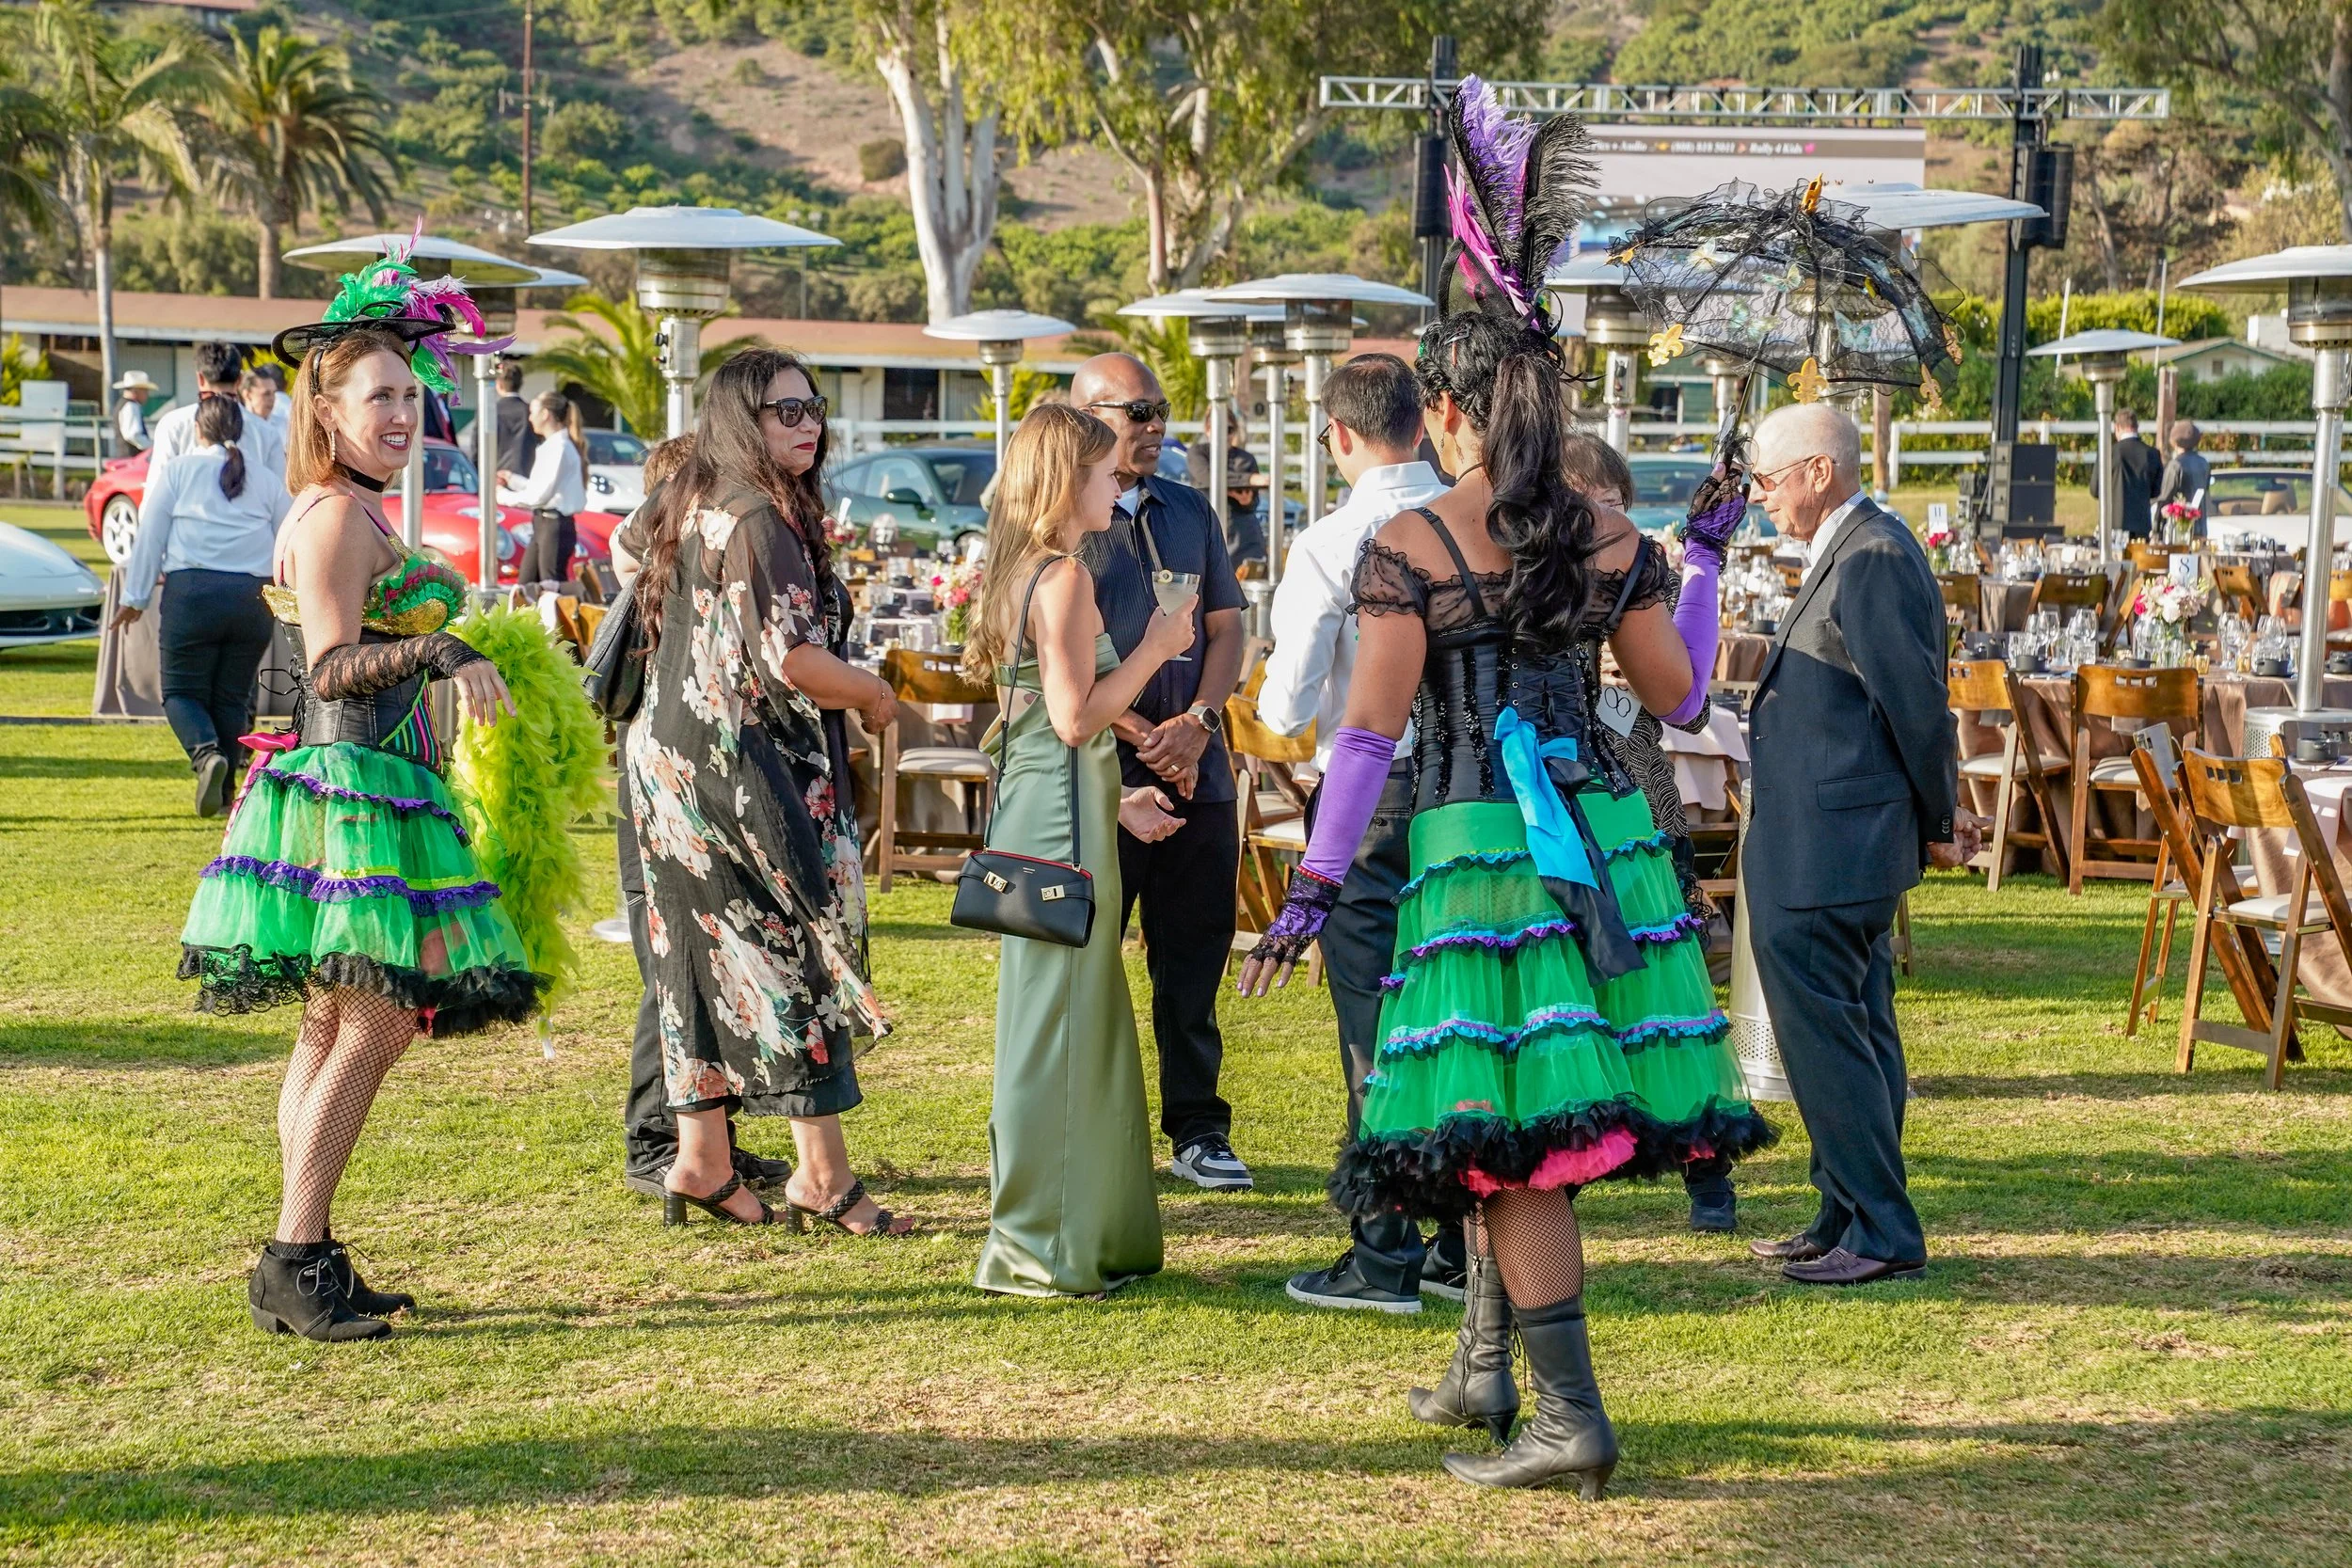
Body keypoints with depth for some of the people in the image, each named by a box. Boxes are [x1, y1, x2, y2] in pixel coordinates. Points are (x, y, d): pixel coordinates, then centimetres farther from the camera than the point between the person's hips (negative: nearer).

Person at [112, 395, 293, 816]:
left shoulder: (177, 472, 6)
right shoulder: (268, 482, 12)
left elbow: (149, 538, 4)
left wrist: (136, 598, 9)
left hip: (191, 592, -2)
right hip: (253, 597, 3)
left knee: (182, 691, 6)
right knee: (232, 698, 12)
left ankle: (206, 753, -22)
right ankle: (222, 794, 12)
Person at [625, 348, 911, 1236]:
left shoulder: (693, 510, 14)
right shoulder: (760, 520, -16)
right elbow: (791, 658, -22)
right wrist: (874, 696, -6)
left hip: (673, 756, 9)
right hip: (751, 766, -9)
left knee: (707, 953, 11)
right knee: (799, 952, -3)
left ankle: (700, 1162, 16)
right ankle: (823, 1173, 0)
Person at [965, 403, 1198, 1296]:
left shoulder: (1022, 572, 15)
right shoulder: (1064, 576, -14)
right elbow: (1075, 717, -20)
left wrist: (1114, 801, 21)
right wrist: (1154, 648, -10)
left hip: (1034, 814, 10)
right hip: (1062, 823, -10)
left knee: (1072, 1023, 15)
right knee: (1056, 1025, -4)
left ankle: (1088, 1234, 23)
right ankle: (1038, 1247, 2)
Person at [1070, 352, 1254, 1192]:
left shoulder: (1190, 511, 15)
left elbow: (1226, 626, 13)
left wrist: (1196, 723, -5)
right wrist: (1142, 739, -14)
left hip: (1196, 768, 5)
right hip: (1098, 773, -5)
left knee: (1195, 956, 9)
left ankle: (1197, 1128, 18)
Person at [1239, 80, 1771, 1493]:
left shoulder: (1406, 548, -8)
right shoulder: (1612, 544, 4)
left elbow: (1371, 733, -10)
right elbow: (1680, 694, 12)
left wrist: (1314, 886, -4)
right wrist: (1706, 557, 25)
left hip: (1473, 846, -5)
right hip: (1603, 835, 5)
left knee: (1504, 1134, -1)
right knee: (1530, 1116, 18)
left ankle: (1573, 1418, -4)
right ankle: (1488, 1369, 29)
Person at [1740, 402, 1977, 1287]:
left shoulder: (1869, 560, -17)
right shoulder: (1855, 553, 16)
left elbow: (1917, 701, -17)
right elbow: (1911, 702, 20)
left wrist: (1939, 822, -6)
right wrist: (1936, 819, 17)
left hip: (1821, 859, -11)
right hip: (1845, 849, 11)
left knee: (1824, 1036, -7)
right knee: (1858, 1032, 15)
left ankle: (1882, 1233, -1)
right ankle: (1852, 1220, 24)